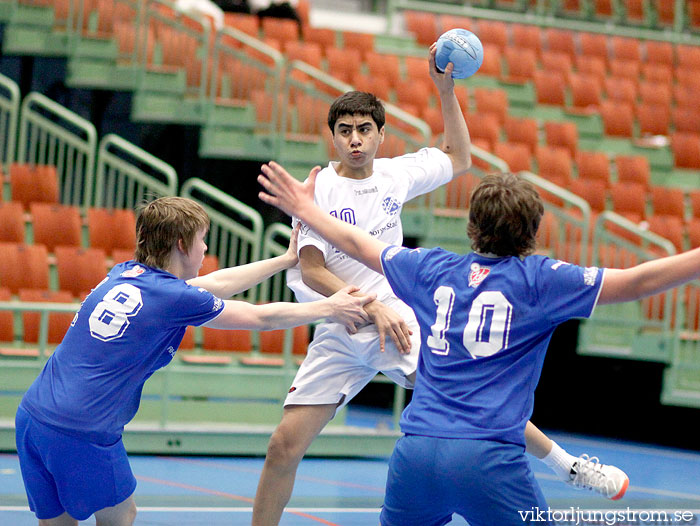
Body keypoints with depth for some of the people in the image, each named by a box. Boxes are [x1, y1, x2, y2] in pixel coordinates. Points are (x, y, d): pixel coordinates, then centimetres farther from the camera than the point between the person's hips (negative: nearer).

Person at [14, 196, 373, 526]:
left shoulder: (125, 274, 14)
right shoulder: (176, 298, -7)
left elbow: (216, 283, 26)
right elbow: (262, 317, 5)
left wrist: (287, 259, 33)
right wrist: (330, 308, 19)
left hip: (32, 415, 7)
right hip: (82, 432, -7)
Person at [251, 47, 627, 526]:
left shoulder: (395, 174, 5)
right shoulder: (317, 191, -7)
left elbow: (459, 159, 22)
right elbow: (311, 272, -13)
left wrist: (446, 91, 13)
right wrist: (373, 308, -22)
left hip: (400, 324, 2)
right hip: (338, 337, -2)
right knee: (285, 446, -9)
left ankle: (568, 465, -3)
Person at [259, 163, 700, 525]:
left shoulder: (432, 269, 14)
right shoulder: (539, 279, 1)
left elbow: (357, 244, 28)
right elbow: (635, 282, -4)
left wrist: (305, 207, 43)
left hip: (415, 450, 4)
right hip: (490, 460, -4)